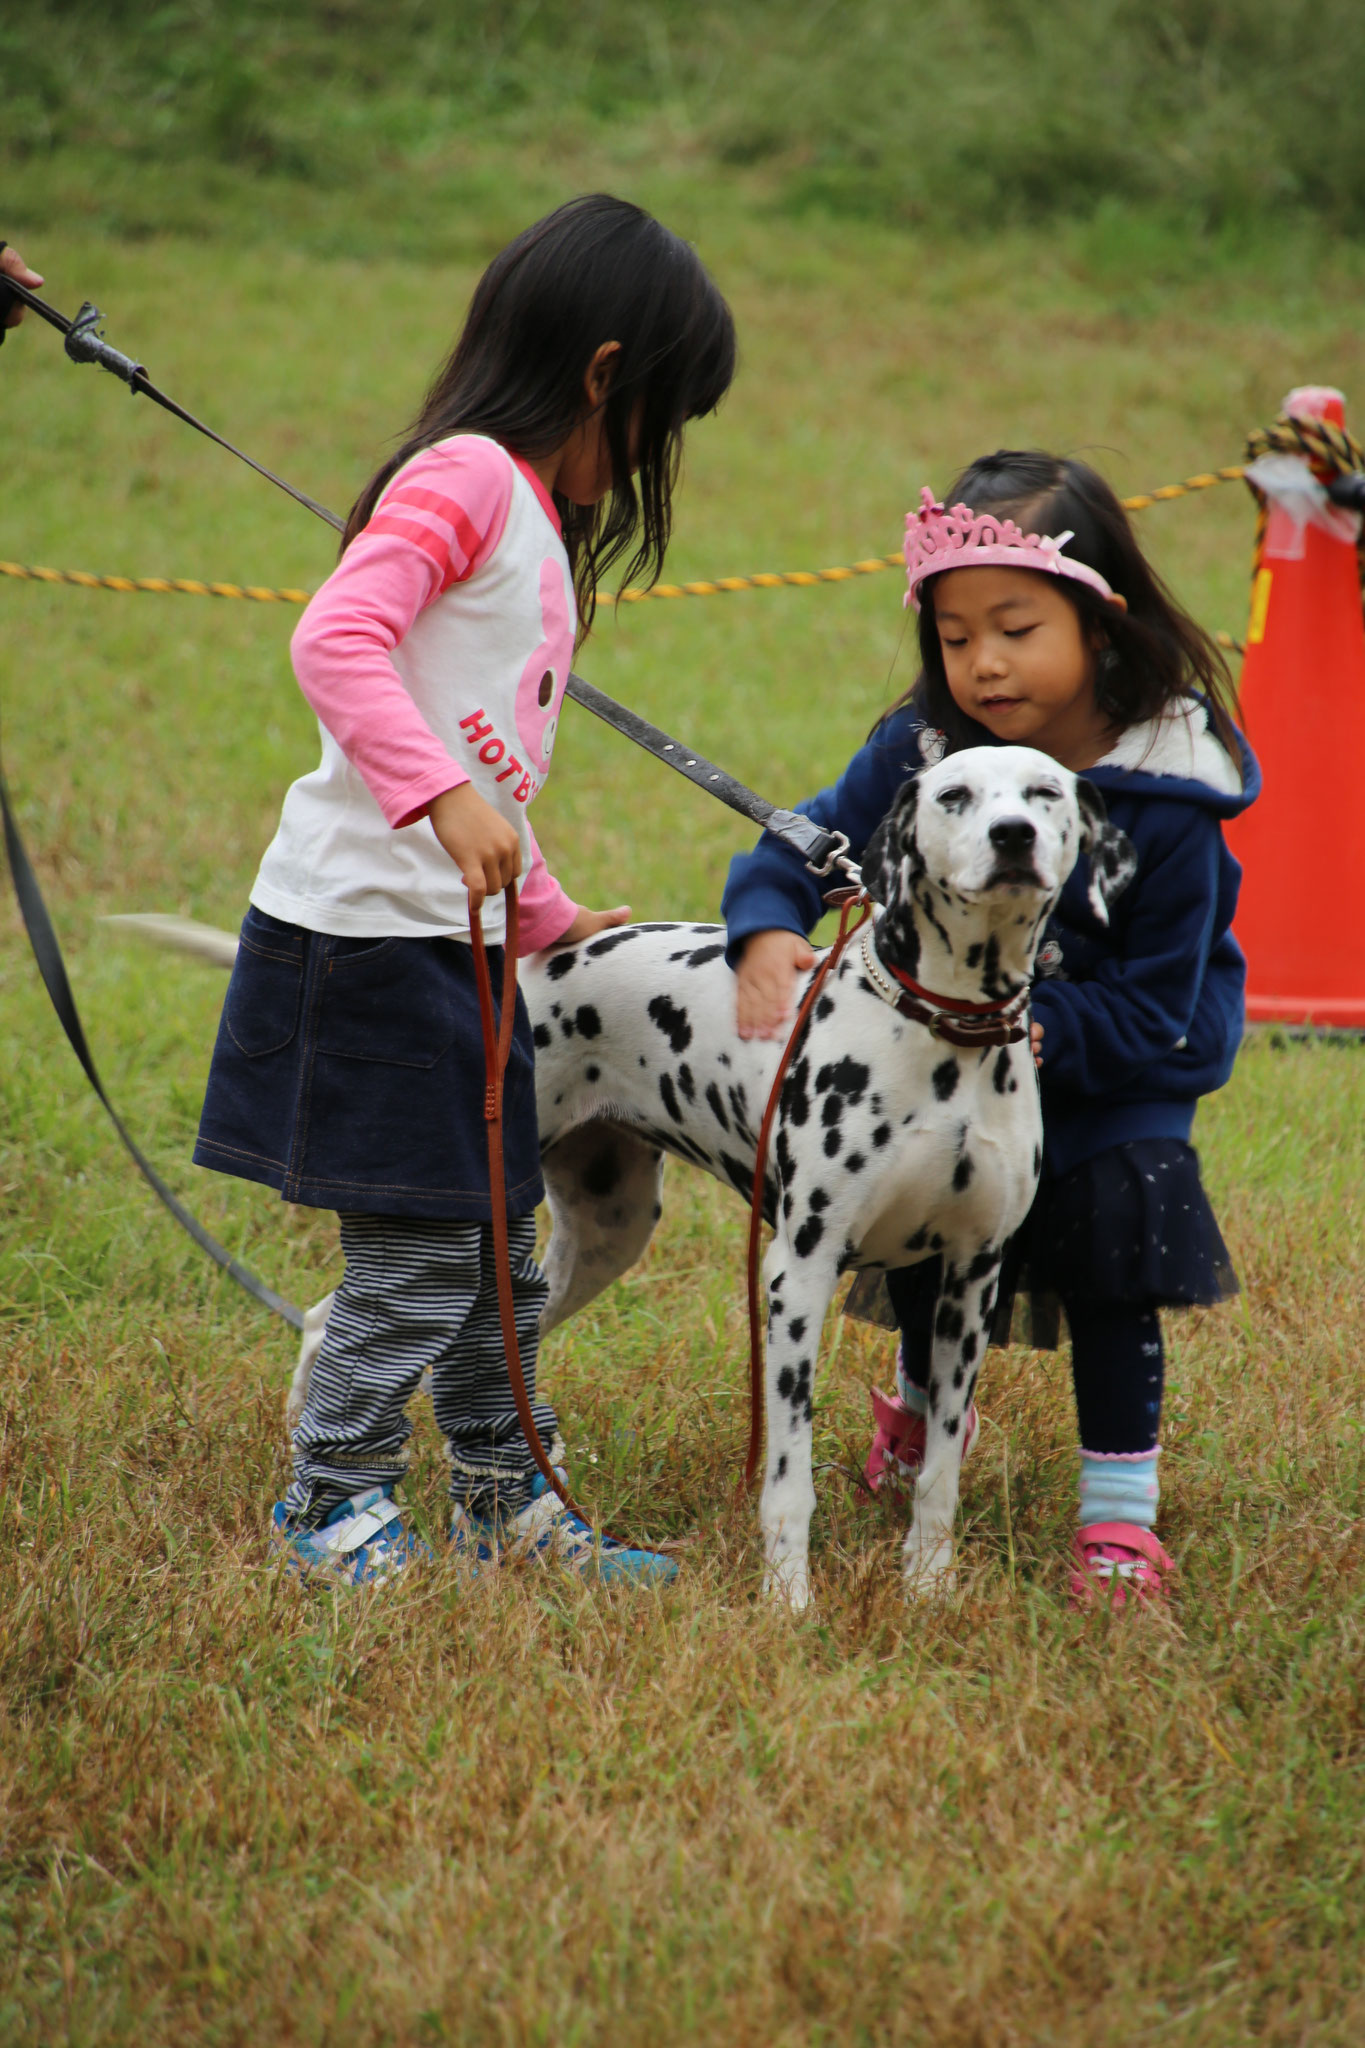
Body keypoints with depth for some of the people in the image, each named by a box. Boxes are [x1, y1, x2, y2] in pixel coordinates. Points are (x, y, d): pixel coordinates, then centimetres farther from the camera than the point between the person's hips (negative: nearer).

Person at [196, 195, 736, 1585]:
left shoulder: (535, 519, 18)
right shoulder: (465, 475, -12)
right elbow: (336, 638, -26)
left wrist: (548, 918, 27)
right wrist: (445, 794, -33)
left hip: (454, 932, 10)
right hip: (367, 928, -10)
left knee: (498, 1241, 16)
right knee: (418, 1257, -4)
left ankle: (506, 1501, 27)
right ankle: (332, 1508, 10)